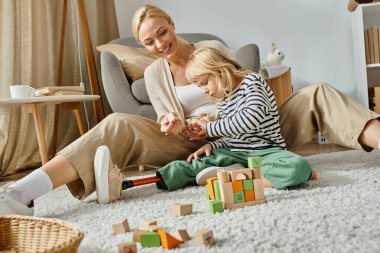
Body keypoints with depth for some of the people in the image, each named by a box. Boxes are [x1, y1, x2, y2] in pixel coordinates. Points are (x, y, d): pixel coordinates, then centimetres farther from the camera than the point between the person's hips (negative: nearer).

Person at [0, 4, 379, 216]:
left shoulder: (213, 48, 3)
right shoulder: (153, 74, 7)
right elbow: (171, 123, 8)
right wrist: (170, 125, -19)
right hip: (192, 145, 0)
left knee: (316, 94, -16)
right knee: (119, 126, -26)